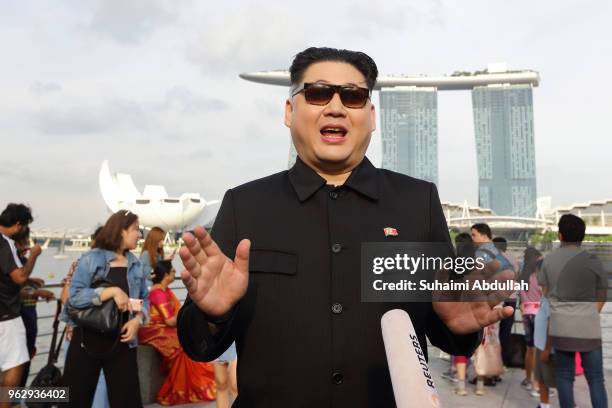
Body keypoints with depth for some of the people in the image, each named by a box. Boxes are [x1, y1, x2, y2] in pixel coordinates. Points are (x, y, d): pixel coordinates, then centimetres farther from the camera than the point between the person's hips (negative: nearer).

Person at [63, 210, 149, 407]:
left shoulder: (135, 264, 6)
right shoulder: (91, 258, -7)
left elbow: (144, 298, 11)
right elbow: (74, 296, -17)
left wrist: (138, 319, -7)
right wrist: (112, 291, -24)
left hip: (122, 343, 3)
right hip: (87, 341, -3)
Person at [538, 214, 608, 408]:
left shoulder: (548, 260, 2)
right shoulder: (593, 261, -1)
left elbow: (543, 297, 6)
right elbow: (601, 298, 7)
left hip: (561, 328, 1)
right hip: (589, 328, -1)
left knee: (564, 377, 9)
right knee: (595, 378, 9)